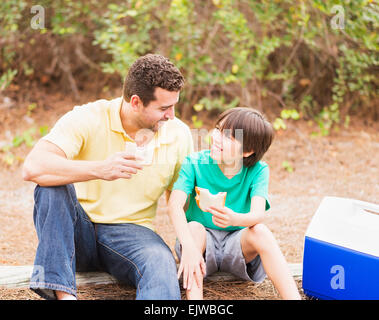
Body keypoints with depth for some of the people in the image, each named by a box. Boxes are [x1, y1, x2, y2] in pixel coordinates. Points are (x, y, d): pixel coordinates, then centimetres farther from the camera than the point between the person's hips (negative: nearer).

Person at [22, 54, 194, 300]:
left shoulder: (179, 135, -2)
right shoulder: (88, 119, -14)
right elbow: (33, 168, -28)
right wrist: (99, 169, -41)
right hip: (77, 231, -1)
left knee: (162, 263, -34)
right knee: (52, 184, -31)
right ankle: (62, 292, -36)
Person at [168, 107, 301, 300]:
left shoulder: (258, 170, -9)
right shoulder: (194, 163, -10)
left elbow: (258, 215, -25)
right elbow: (175, 205, -23)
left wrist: (234, 219, -49)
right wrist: (188, 247, -41)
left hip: (237, 246, 0)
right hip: (202, 241, 0)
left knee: (260, 231, -29)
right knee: (194, 227, -31)